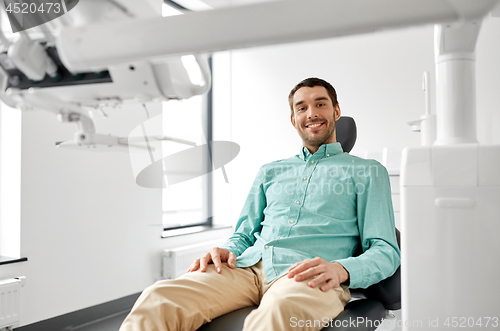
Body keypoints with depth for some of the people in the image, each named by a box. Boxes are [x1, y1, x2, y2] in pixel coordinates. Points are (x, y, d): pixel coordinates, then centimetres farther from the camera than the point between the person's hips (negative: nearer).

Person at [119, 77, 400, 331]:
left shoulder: (368, 172, 18)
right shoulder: (270, 172, 30)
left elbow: (386, 252, 8)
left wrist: (340, 269, -15)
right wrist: (227, 250, 1)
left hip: (308, 277, -3)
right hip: (249, 267, 4)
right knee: (158, 299, -28)